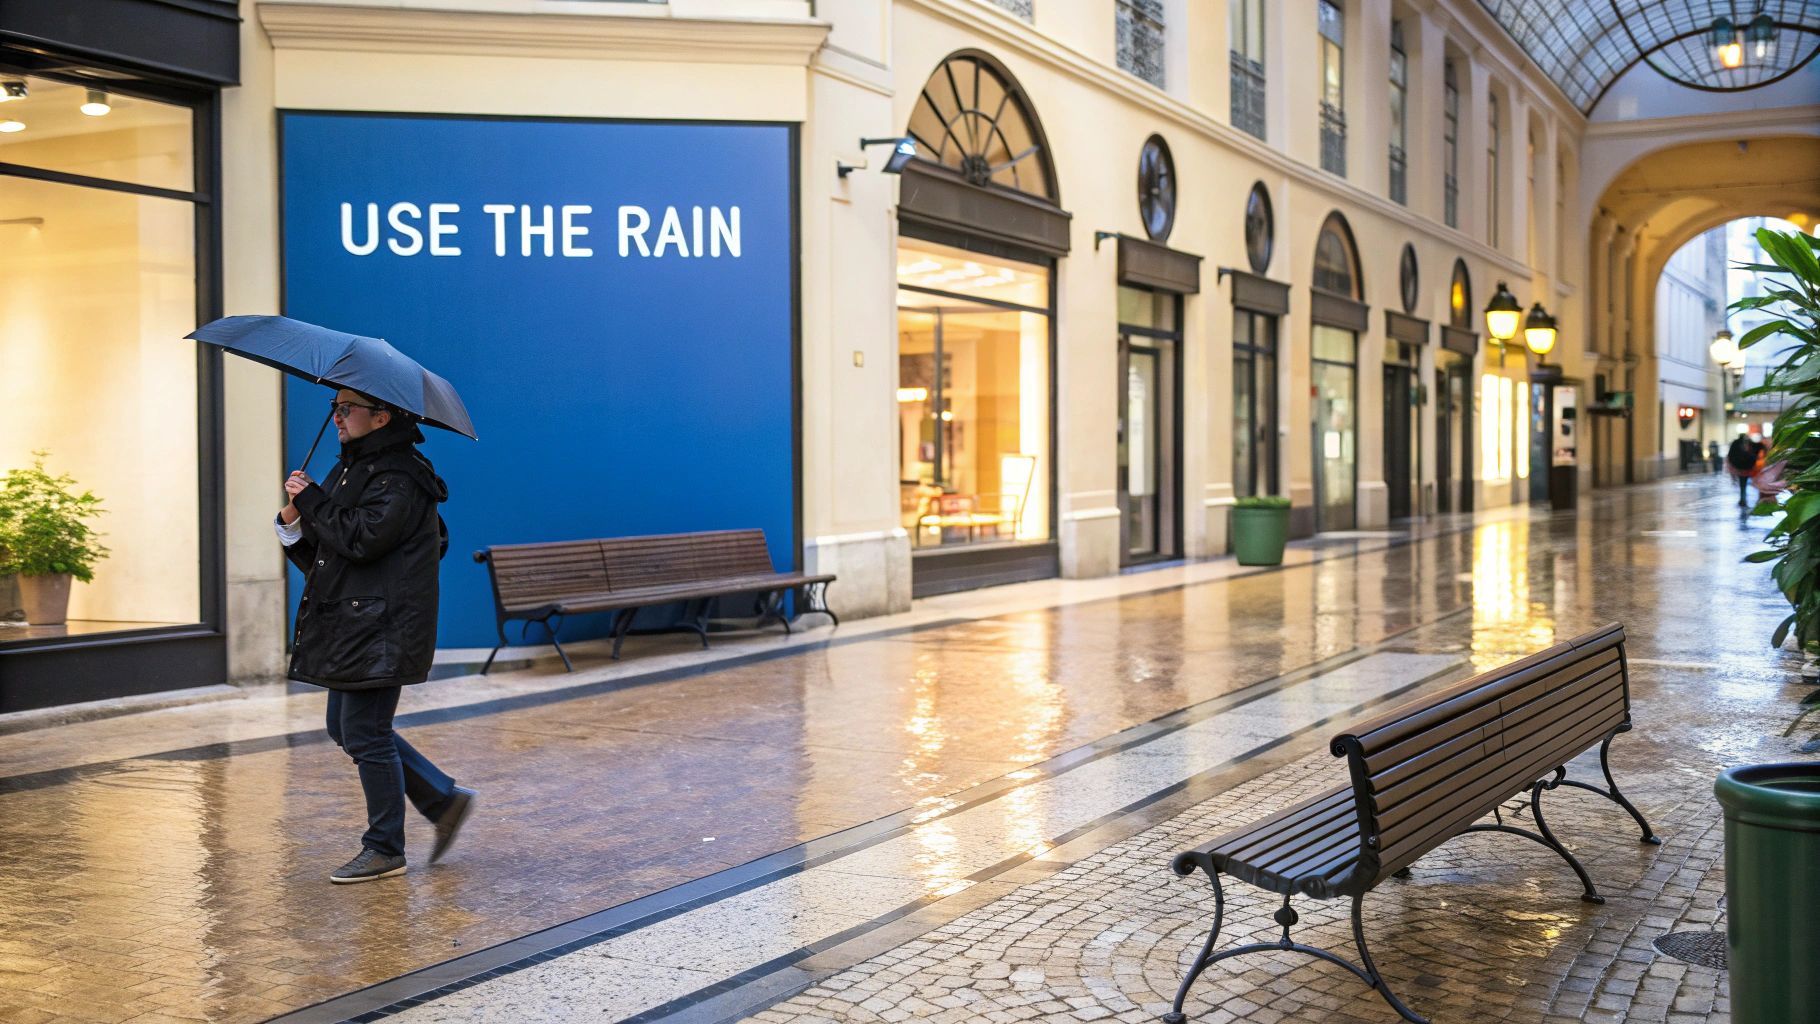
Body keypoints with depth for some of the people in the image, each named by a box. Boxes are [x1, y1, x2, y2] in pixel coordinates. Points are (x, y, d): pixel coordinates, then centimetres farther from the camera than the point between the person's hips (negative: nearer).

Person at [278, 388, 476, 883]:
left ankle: (384, 850, 10)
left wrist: (312, 500, -14)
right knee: (346, 728, 14)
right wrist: (293, 523, -2)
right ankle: (445, 798, 23)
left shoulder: (399, 478, -14)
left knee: (364, 734, -4)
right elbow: (317, 552, 17)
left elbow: (360, 540, -25)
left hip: (381, 629, -10)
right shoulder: (349, 471, 17)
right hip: (350, 625, 10)